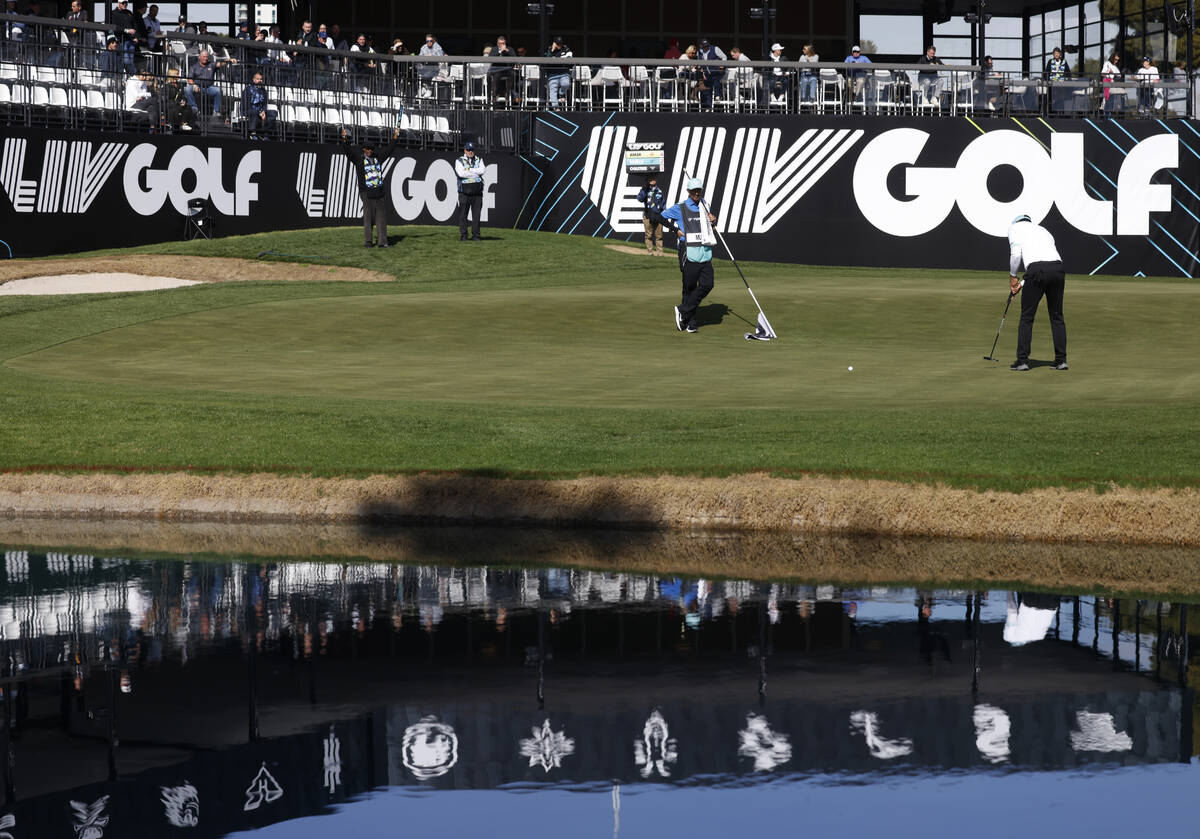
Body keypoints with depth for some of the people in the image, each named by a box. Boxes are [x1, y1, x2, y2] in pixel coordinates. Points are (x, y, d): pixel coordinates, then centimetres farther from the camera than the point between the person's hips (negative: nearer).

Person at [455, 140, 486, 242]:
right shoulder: (459, 161, 6)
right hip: (464, 192, -2)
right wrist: (476, 173, -7)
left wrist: (469, 170, -7)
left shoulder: (479, 160, 15)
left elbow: (482, 170, -5)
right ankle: (463, 235, 0)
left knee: (476, 214, 1)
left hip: (477, 192, 2)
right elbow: (461, 173, -12)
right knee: (463, 214, -4)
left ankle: (475, 235, 5)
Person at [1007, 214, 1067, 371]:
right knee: (1057, 316, 13)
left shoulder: (1014, 227, 17)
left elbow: (1016, 253, 1)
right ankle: (1061, 360, 12)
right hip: (1057, 267, 5)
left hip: (1036, 269, -5)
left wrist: (1012, 277, 15)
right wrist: (1022, 284, 30)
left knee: (1027, 317, 5)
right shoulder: (1043, 230, 34)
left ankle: (1022, 361, 5)